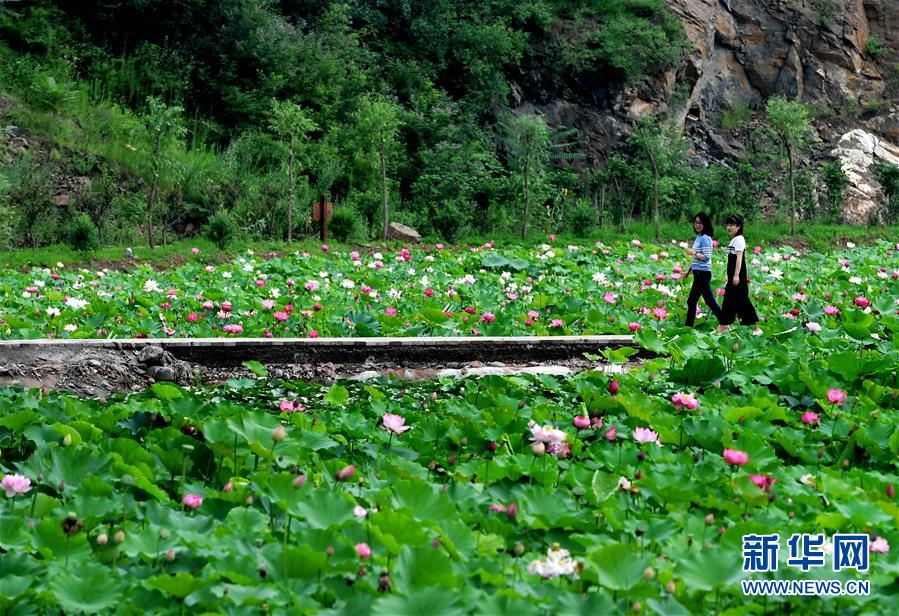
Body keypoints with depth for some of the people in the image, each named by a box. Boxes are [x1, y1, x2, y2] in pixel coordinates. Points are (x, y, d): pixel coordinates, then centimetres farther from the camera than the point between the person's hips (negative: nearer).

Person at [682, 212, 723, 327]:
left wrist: (693, 253, -22)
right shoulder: (699, 237, 15)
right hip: (699, 273, 10)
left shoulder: (704, 238, -14)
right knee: (709, 301, 12)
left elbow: (706, 257, -19)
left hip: (702, 274, -10)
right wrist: (689, 270, 24)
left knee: (691, 301, -5)